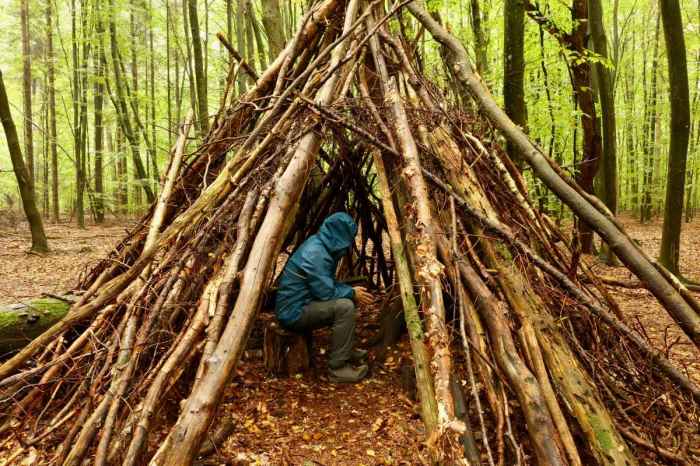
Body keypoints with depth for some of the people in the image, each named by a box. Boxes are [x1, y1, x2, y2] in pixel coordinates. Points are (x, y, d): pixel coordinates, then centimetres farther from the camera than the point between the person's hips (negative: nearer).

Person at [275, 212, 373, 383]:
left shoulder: (320, 245, 6)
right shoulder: (315, 253, -23)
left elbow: (328, 283, 16)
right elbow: (325, 292, -23)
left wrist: (351, 290, 3)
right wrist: (352, 293, -8)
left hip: (302, 303, 10)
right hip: (293, 312, -10)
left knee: (348, 299, 16)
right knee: (344, 306, -23)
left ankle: (348, 351, 25)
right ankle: (337, 367, -15)